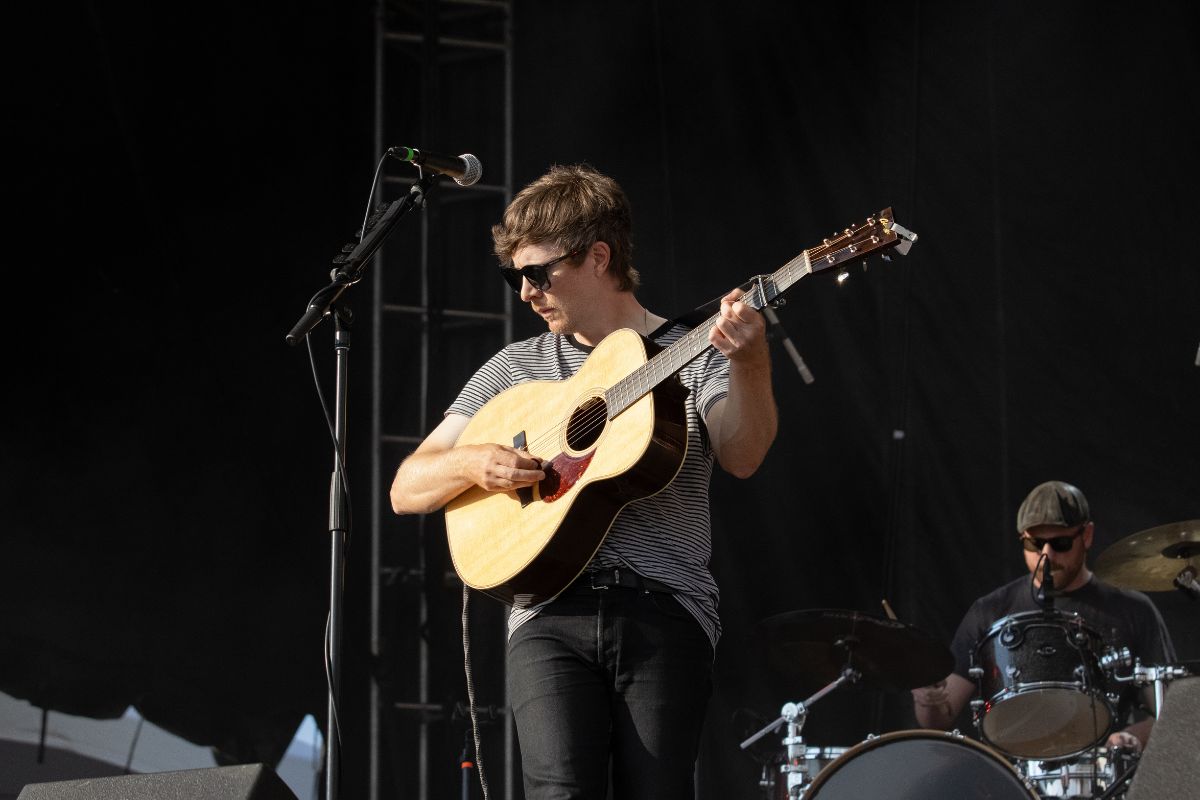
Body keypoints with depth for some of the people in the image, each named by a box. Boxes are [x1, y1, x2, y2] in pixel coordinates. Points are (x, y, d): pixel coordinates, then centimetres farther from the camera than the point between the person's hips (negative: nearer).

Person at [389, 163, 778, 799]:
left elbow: (741, 456, -11)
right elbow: (407, 491, 16)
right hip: (551, 611, 1)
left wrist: (748, 362, -29)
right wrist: (472, 464, -5)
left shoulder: (691, 359, 9)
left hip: (665, 610, -1)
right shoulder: (516, 368, 18)